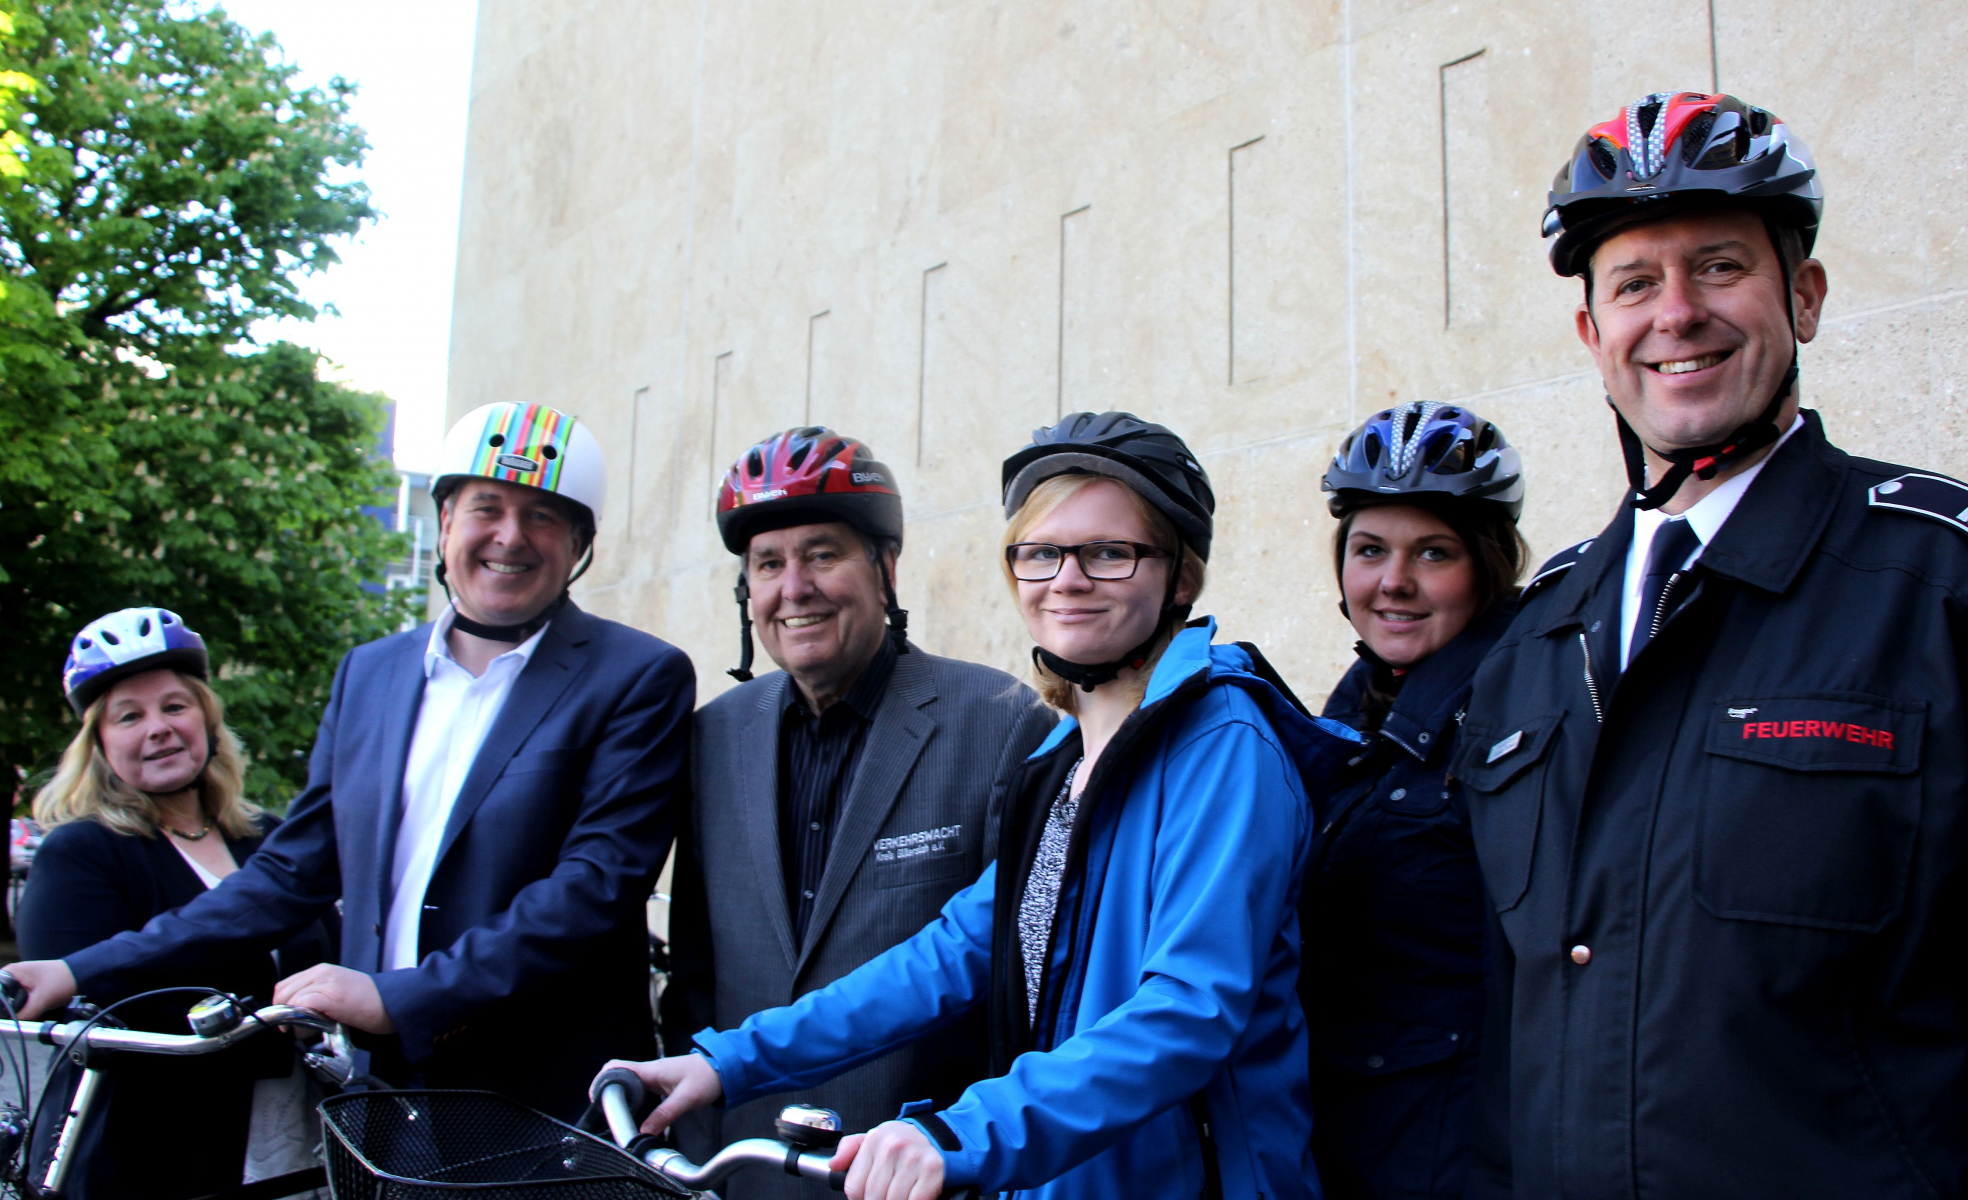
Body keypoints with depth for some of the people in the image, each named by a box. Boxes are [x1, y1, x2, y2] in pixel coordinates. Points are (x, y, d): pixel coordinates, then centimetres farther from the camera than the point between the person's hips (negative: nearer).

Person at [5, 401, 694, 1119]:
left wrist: (399, 999, -21)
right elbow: (292, 872, 13)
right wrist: (85, 972, 8)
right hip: (387, 1086, 4)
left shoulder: (638, 679, -6)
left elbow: (598, 882, -16)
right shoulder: (368, 673, 11)